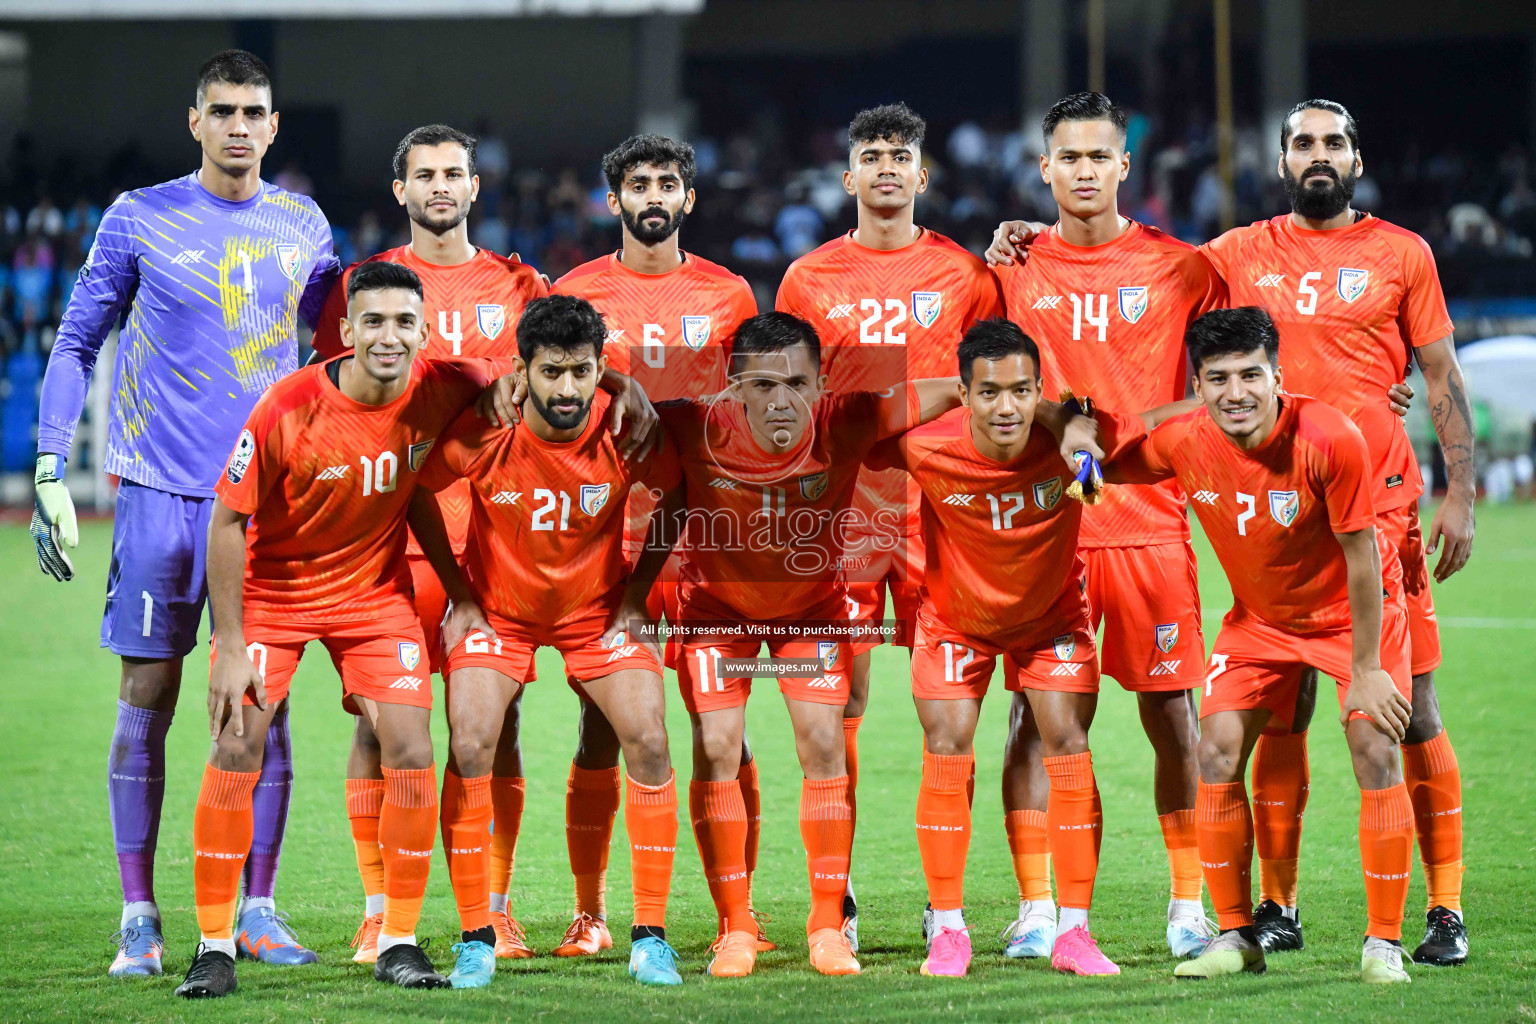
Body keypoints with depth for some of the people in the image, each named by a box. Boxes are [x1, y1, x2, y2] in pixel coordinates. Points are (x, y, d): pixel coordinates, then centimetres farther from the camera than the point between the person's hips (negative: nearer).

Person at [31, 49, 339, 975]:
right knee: (148, 699, 0)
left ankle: (258, 911, 9)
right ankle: (140, 918, 6)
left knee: (265, 703, 1)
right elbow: (76, 344, 4)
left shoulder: (302, 227, 9)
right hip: (160, 491, -2)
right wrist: (52, 473, -3)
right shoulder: (140, 220, 0)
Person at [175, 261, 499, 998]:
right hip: (271, 588, -3)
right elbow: (228, 523, -16)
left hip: (375, 590, 3)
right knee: (236, 748, -11)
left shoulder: (441, 392, -15)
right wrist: (231, 646, -17)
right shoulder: (288, 409, -24)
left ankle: (398, 942, 3)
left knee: (410, 752, -8)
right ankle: (215, 945, -1)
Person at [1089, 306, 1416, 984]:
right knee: (1217, 753, -6)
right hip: (1258, 617, 4)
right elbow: (1105, 466, 1)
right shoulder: (1184, 443, -20)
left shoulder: (1331, 439, -32)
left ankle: (1384, 944, -6)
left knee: (1377, 750, -15)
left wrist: (1366, 669, -18)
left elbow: (1361, 559, -23)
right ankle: (1235, 937, 6)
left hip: (1355, 610, -4)